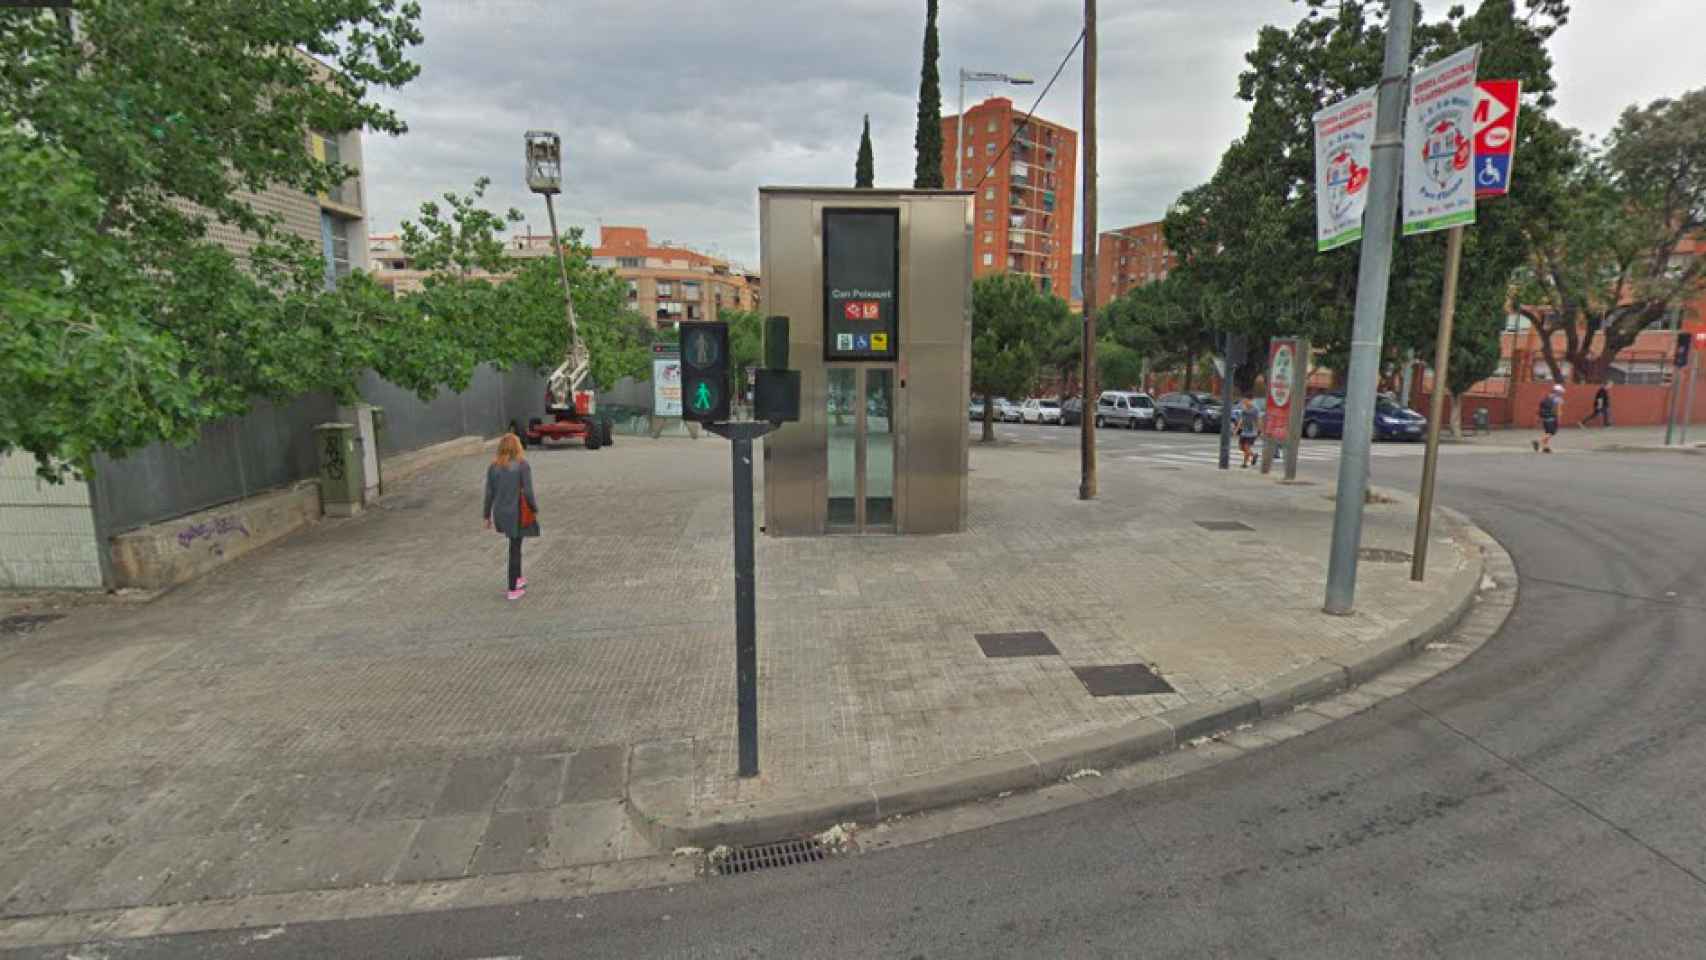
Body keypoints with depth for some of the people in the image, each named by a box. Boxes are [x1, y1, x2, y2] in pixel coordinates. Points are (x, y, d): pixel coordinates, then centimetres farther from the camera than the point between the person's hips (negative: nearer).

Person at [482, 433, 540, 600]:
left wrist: (487, 516, 11)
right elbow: (528, 492, -15)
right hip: (518, 514, -4)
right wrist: (535, 509, 1)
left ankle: (517, 578, 34)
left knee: (515, 544, 26)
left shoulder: (493, 466, 0)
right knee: (515, 550, 6)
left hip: (500, 513, 5)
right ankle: (513, 590, 12)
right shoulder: (522, 464, -13)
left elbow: (489, 493, 2)